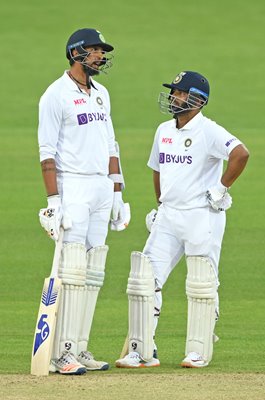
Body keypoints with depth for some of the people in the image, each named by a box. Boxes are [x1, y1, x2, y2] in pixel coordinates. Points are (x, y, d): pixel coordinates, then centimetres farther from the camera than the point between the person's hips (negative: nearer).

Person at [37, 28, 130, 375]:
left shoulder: (101, 93, 15)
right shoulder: (56, 95, -8)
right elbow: (47, 152, -12)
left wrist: (117, 194, 15)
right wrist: (53, 201, -19)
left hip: (102, 187, 8)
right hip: (73, 187, -8)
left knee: (93, 274, 5)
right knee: (73, 271, -13)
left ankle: (79, 349, 8)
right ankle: (62, 354, -14)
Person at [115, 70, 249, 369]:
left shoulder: (208, 131, -12)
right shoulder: (164, 131, 12)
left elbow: (240, 153, -27)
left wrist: (221, 189, -21)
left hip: (203, 217, -7)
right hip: (168, 218, 7)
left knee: (201, 286, -1)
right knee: (145, 279, -1)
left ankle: (199, 352, 8)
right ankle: (142, 351, 1)